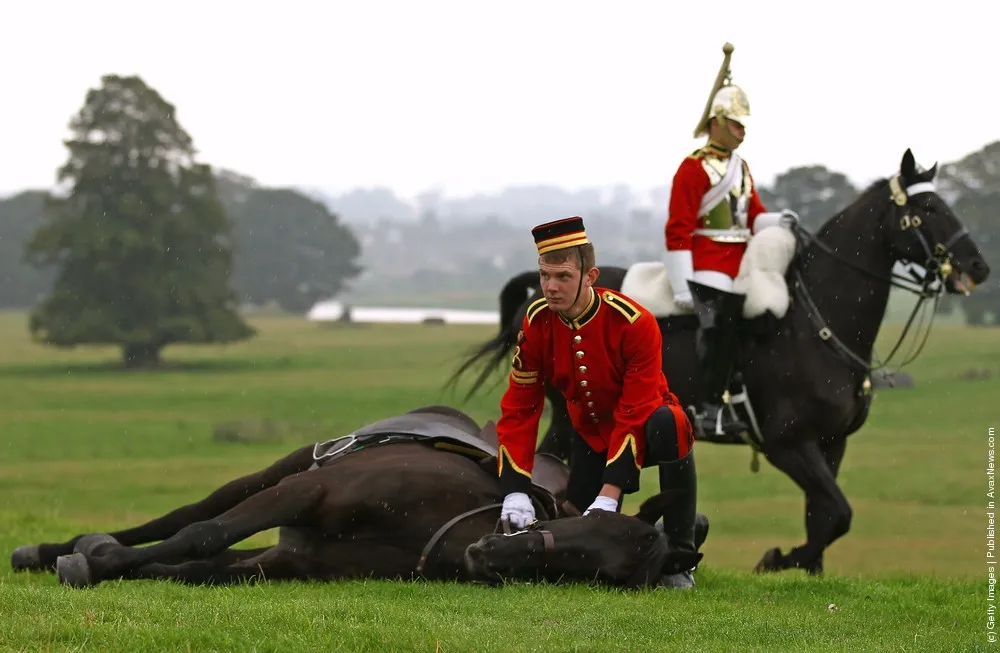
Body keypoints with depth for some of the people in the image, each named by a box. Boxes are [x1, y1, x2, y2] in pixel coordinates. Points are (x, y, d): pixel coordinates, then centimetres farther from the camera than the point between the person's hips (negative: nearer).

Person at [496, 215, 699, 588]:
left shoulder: (634, 323, -29)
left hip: (641, 426, -4)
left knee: (669, 427, -40)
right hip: (590, 434, 4)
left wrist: (609, 496, -36)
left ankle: (679, 556, -27)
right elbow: (518, 410, -14)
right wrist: (515, 492, -26)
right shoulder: (537, 324, -16)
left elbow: (634, 415, -29)